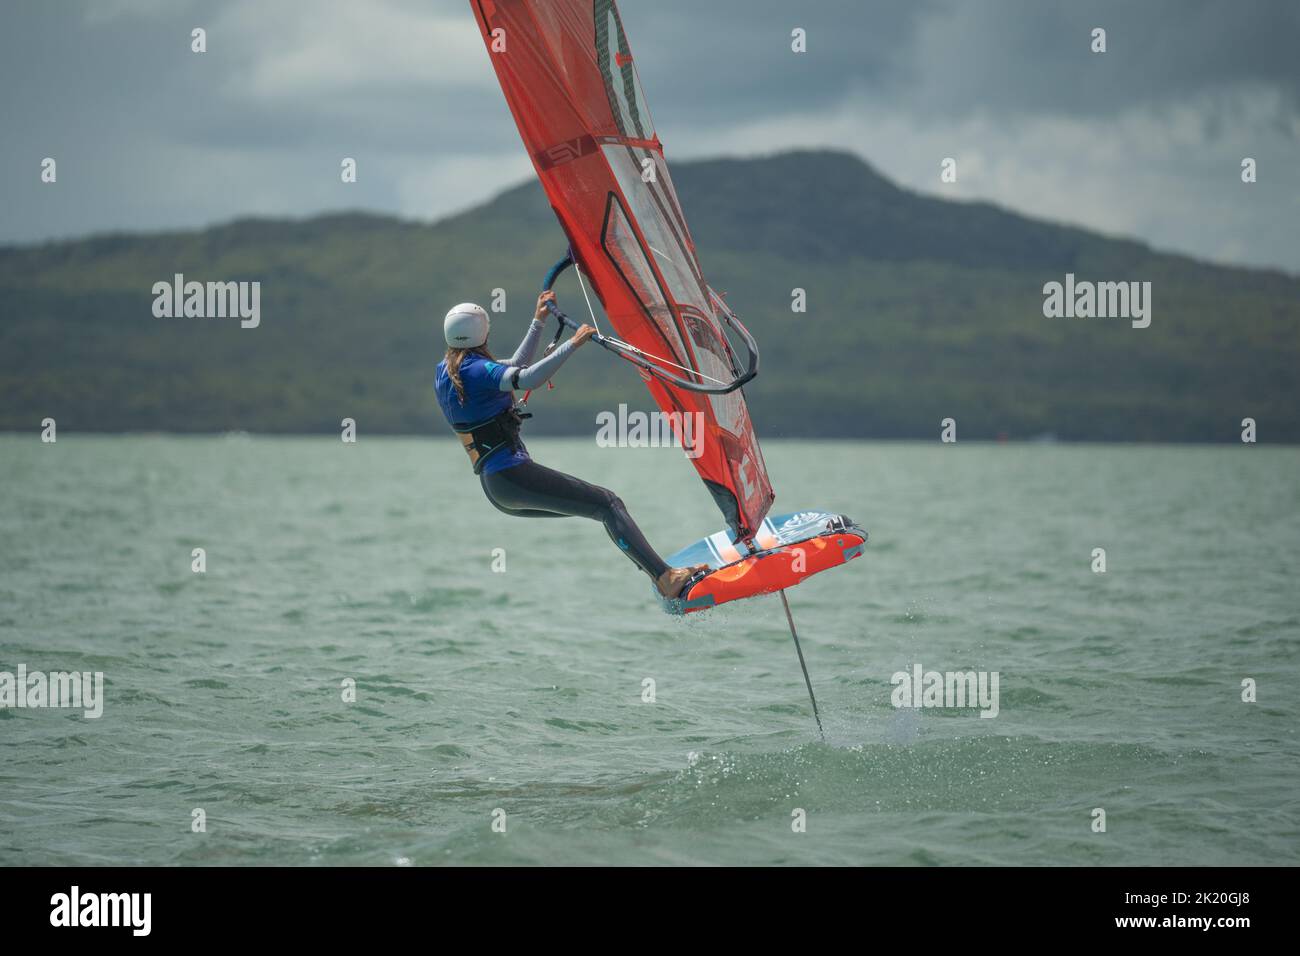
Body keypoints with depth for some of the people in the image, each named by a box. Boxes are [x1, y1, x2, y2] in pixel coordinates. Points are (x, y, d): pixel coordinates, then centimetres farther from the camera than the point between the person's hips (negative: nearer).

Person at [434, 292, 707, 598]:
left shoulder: (444, 373, 16)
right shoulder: (475, 371, -14)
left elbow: (514, 367, 27)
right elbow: (527, 379, -32)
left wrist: (538, 320, 29)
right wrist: (573, 344, -25)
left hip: (493, 486, 10)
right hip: (512, 474, -10)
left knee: (599, 505, 17)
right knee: (607, 504, -13)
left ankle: (655, 573, 14)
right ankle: (666, 578, -24)